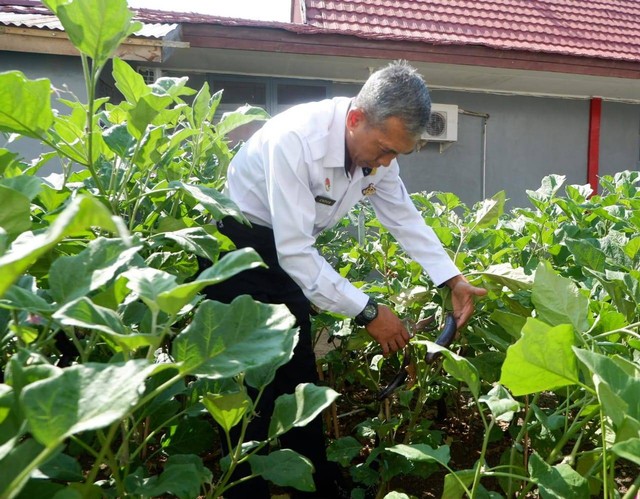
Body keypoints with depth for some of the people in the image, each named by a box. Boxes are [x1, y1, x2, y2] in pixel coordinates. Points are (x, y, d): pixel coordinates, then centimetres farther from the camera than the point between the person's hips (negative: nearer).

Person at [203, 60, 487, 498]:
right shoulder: (295, 139, -32)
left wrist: (455, 282, -7)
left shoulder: (377, 145, -9)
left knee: (299, 378, 12)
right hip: (235, 244, -7)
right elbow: (294, 250, -32)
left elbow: (405, 217, 3)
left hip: (290, 250, 7)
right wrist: (367, 312, -29)